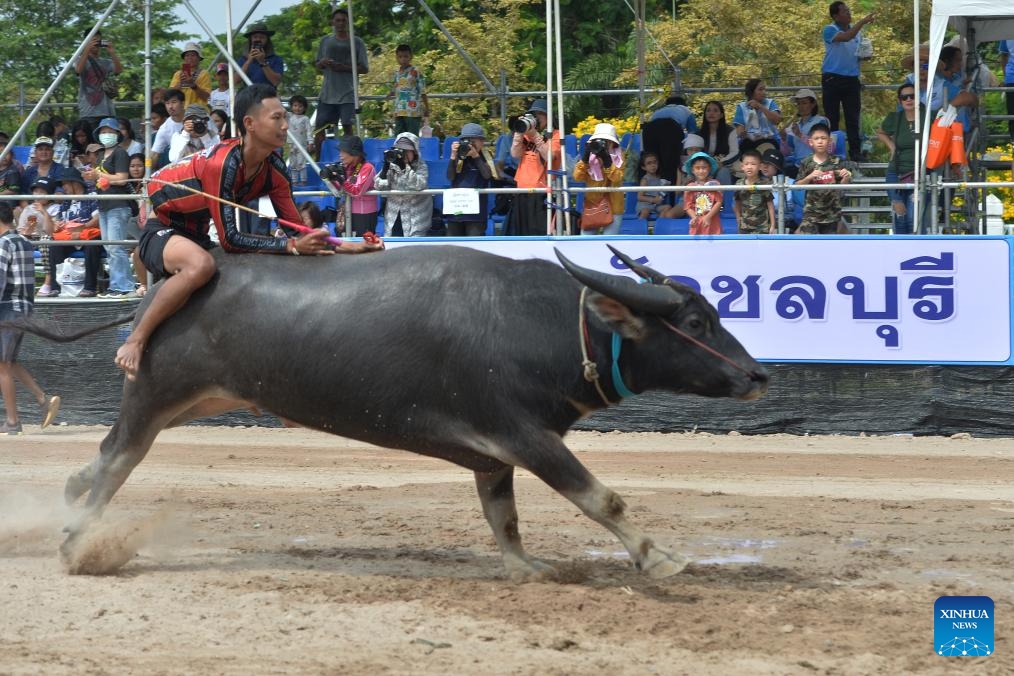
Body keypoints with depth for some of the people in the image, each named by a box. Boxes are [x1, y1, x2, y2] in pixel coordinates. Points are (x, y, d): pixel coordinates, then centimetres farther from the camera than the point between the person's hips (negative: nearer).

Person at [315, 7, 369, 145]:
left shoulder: (357, 43, 2)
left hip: (348, 94, -3)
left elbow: (364, 69, -1)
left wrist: (343, 67, -14)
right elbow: (317, 66, 15)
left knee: (348, 127, -5)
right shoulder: (325, 41, 11)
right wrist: (322, 63, -10)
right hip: (327, 93, 3)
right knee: (320, 127, 3)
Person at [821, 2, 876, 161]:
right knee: (832, 118, 1)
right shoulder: (830, 30, -7)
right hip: (832, 79, -4)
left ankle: (855, 152, 4)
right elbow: (846, 37, -27)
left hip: (852, 79, 4)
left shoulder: (856, 30, 12)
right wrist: (863, 22, -28)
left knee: (853, 118, 3)